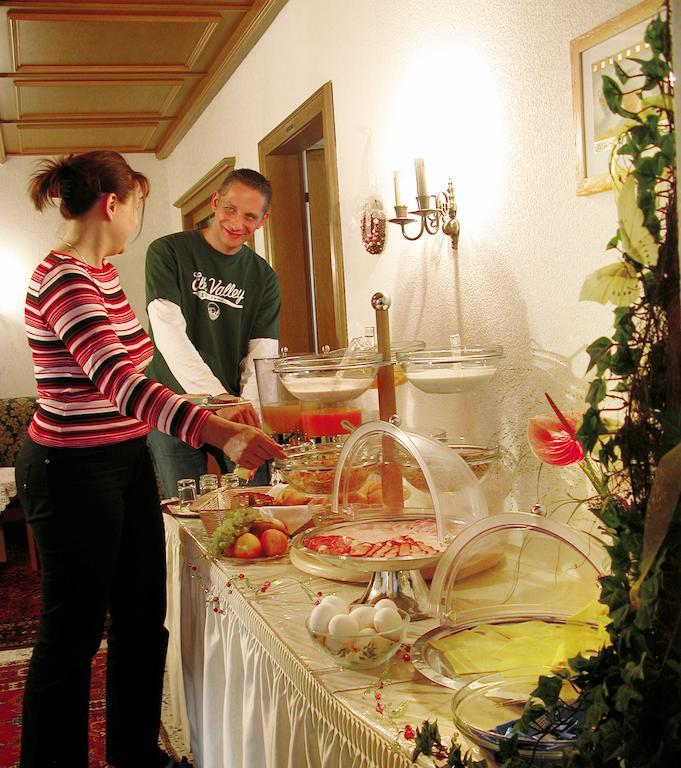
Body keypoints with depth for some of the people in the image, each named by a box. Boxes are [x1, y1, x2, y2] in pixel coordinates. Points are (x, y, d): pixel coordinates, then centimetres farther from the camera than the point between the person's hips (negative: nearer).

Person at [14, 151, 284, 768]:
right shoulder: (63, 282, -21)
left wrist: (218, 416, 25)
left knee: (143, 619, 15)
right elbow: (120, 381, -34)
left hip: (127, 460, 9)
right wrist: (219, 432, -43)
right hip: (74, 471, -9)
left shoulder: (101, 272, 11)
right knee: (73, 632, 4)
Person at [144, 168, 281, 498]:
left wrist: (248, 408, -22)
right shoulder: (168, 252, -5)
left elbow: (261, 354, -1)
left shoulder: (263, 277, 6)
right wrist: (218, 397, -30)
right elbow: (168, 332, -18)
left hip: (235, 408, 3)